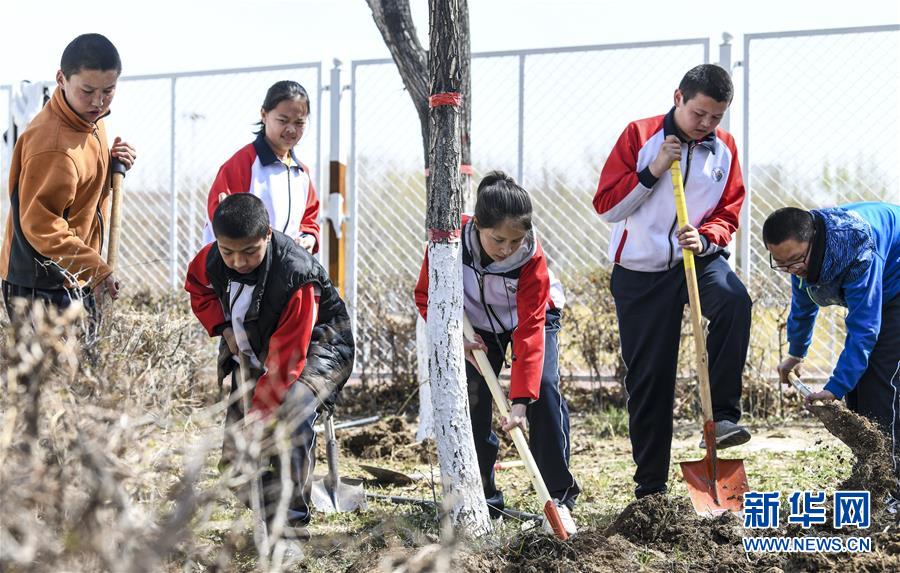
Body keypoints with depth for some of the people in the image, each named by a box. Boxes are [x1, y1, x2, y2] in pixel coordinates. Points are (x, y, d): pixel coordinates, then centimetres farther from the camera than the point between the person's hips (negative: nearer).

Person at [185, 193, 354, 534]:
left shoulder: (296, 277, -36)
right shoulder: (212, 259, -17)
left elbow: (286, 360, -35)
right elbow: (197, 287, 10)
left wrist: (258, 413, -39)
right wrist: (223, 329, -5)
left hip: (316, 344, -6)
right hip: (253, 350, 6)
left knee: (291, 412, -34)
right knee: (235, 454, -4)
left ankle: (292, 523, -27)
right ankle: (272, 521, 11)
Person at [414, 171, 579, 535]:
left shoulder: (532, 258, -36)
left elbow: (530, 330, -39)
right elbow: (427, 294, -14)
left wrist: (521, 401, -44)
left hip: (532, 317, -2)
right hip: (477, 325, 2)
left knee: (544, 391, -21)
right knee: (473, 401, -9)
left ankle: (559, 497, -15)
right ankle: (483, 498, 5)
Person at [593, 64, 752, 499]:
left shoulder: (724, 148, 3)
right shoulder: (639, 136, -5)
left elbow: (728, 214, 7)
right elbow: (607, 206, -7)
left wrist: (706, 238, -14)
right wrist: (653, 171, -17)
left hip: (700, 259, 1)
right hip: (640, 271, -1)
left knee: (735, 302, -34)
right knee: (647, 381, 1)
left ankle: (722, 415, -27)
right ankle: (650, 486, 12)